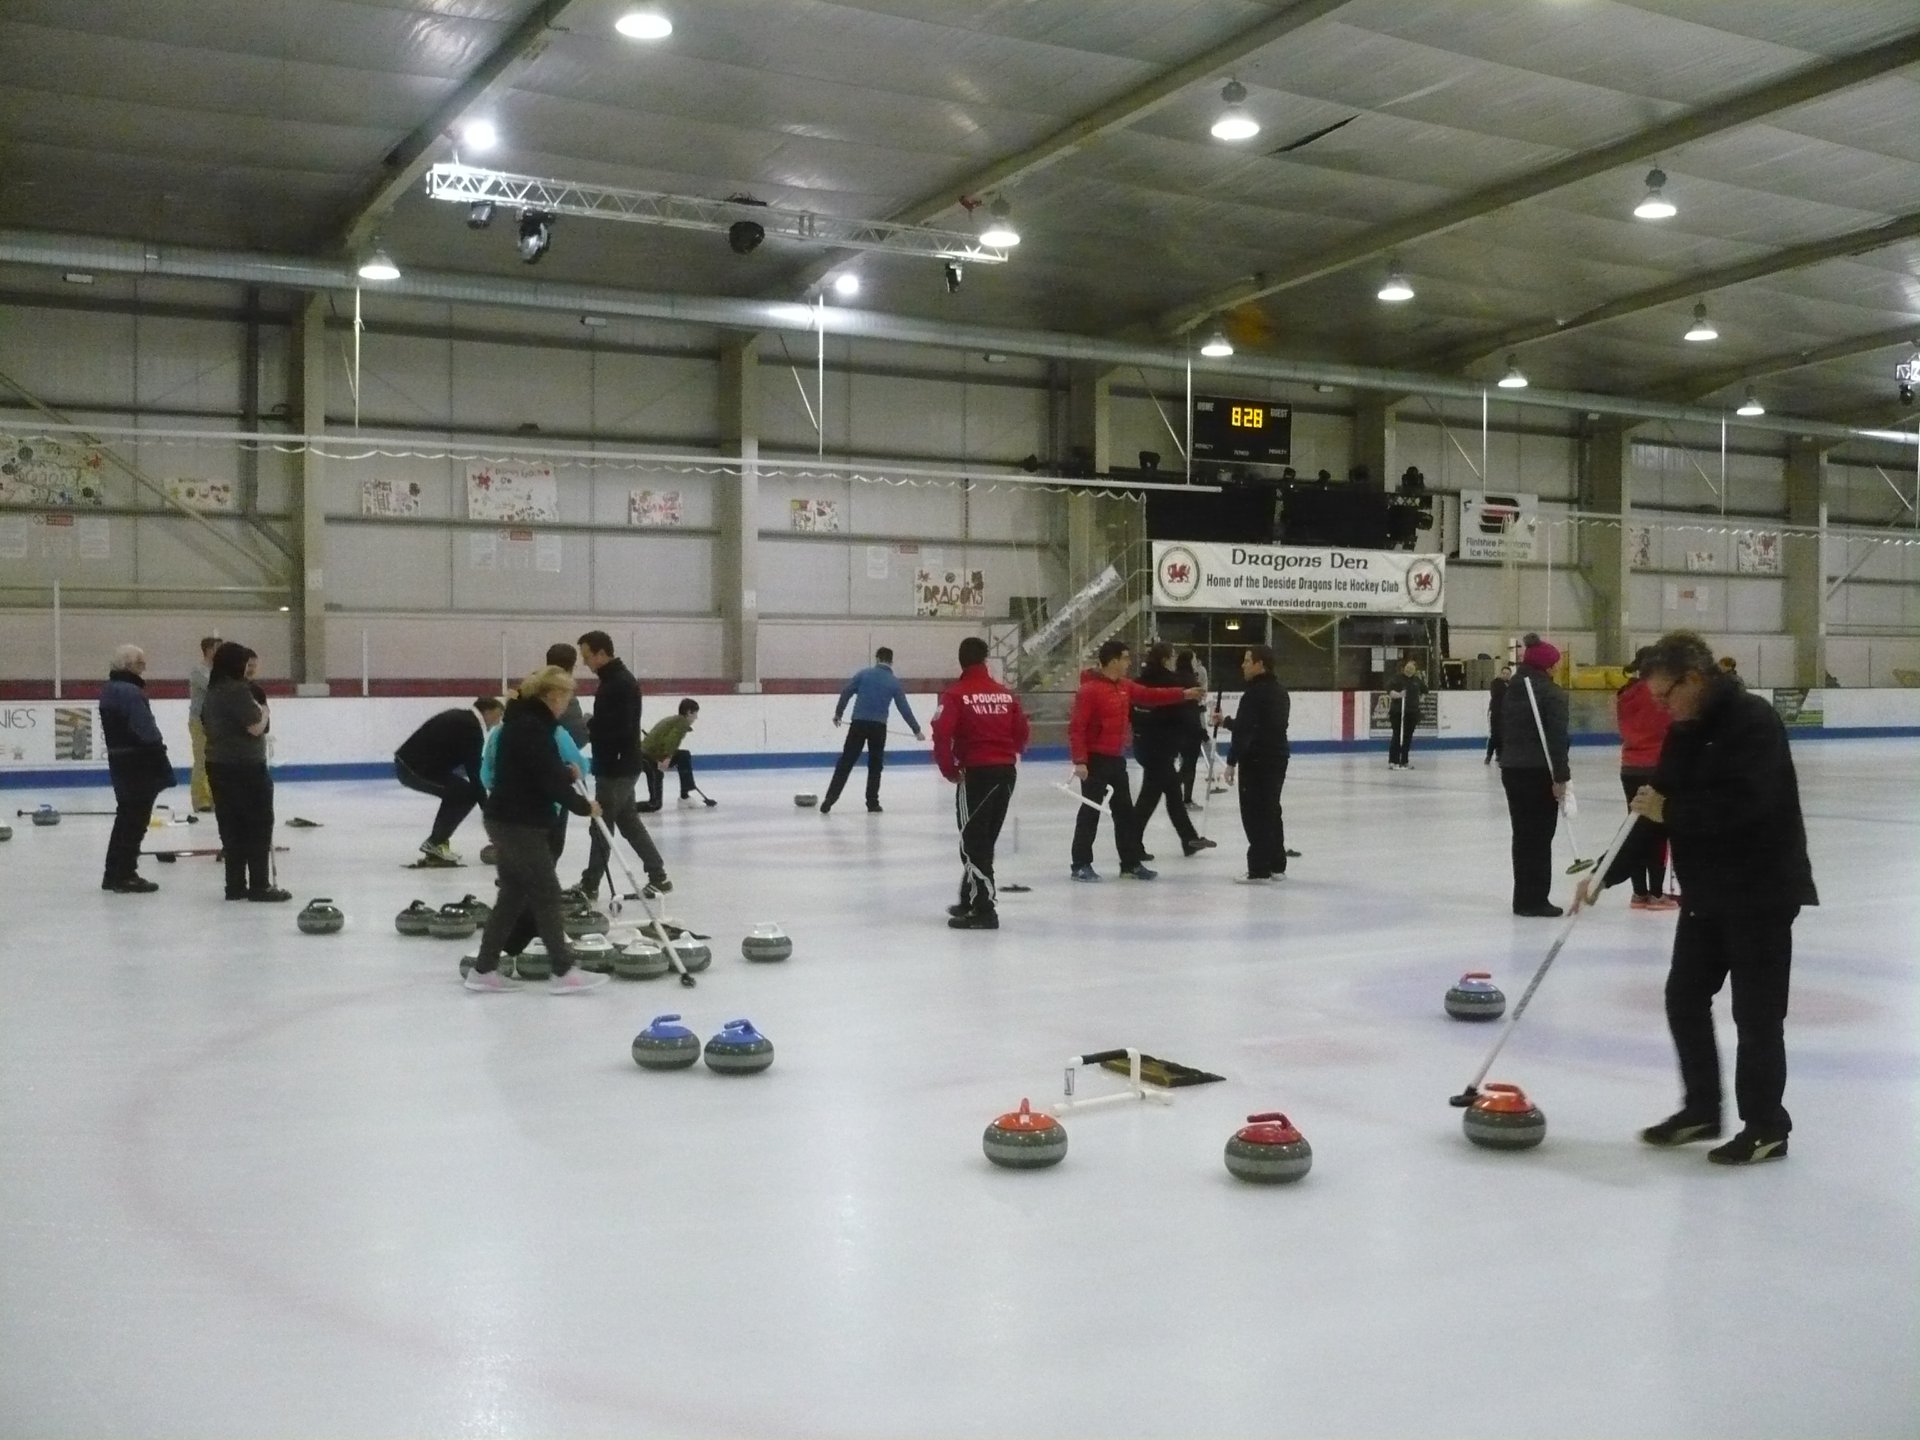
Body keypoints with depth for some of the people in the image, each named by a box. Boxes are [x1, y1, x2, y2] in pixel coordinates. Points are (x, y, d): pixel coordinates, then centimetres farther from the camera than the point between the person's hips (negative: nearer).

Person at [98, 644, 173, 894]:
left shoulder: (109, 690, 12)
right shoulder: (130, 692, -20)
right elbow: (146, 731, -22)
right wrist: (160, 753, -14)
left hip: (119, 760, 10)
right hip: (139, 763, -10)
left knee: (126, 817, 18)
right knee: (136, 819, -2)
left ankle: (113, 874, 24)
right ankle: (125, 876, 2)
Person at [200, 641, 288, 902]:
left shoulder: (213, 692, 12)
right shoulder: (238, 690, -16)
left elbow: (206, 724, 19)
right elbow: (255, 728, -19)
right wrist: (265, 712, -1)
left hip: (218, 765, 9)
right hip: (245, 766, -9)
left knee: (232, 826, 11)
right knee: (259, 825, 0)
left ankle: (235, 885, 14)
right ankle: (259, 885, 1)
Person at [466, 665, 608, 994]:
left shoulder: (523, 719, 12)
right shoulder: (533, 726, -19)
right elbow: (548, 780, -19)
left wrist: (566, 772, 13)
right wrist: (583, 806, -7)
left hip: (508, 820, 10)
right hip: (520, 823, -10)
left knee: (513, 894, 14)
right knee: (546, 893, -1)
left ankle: (484, 970, 17)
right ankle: (563, 972, 6)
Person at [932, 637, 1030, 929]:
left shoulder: (955, 694, -8)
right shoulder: (1006, 694, 8)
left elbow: (942, 734, -17)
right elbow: (1021, 733, 12)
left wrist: (949, 769, -4)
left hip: (976, 773, -6)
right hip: (1007, 771, 6)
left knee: (972, 840, -2)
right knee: (983, 838, 19)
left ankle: (984, 910, -8)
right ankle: (971, 899, 31)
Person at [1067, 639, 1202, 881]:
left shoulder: (1125, 686, 9)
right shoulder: (1090, 689, -17)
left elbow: (1150, 695, 18)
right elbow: (1076, 727, -19)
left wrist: (1184, 694, 12)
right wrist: (1079, 760, -24)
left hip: (1116, 759, 9)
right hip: (1095, 760, -9)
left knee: (1125, 812, 13)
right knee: (1090, 812, -2)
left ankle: (1131, 863, 21)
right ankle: (1081, 865, 6)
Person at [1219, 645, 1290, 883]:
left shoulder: (1254, 693, -17)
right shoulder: (1280, 691, 13)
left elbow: (1244, 731, -21)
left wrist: (1232, 761, -17)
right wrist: (1227, 721, 27)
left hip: (1256, 760, -9)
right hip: (1277, 757, 9)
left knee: (1255, 814, -5)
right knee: (1272, 810, 16)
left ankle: (1259, 870, -5)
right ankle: (1277, 866, 22)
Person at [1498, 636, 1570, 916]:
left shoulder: (1511, 691, 11)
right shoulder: (1552, 693, -11)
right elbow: (1557, 738, -17)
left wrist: (1507, 760, 17)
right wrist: (1561, 777, -16)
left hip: (1512, 770, 7)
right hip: (1539, 772, -7)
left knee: (1522, 835, 12)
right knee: (1540, 837, -2)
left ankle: (1524, 898, 16)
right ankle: (1535, 900, -1)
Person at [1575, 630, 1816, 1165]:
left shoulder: (1752, 722, -18)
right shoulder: (1685, 732, 9)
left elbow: (1744, 804, -31)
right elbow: (1658, 813, 10)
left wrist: (1670, 811, -21)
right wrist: (1606, 874, 3)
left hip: (1760, 892, -9)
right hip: (1707, 891, 9)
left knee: (1756, 1011, -1)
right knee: (1685, 997, 12)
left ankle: (1766, 1127, 11)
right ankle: (1701, 1109, 25)